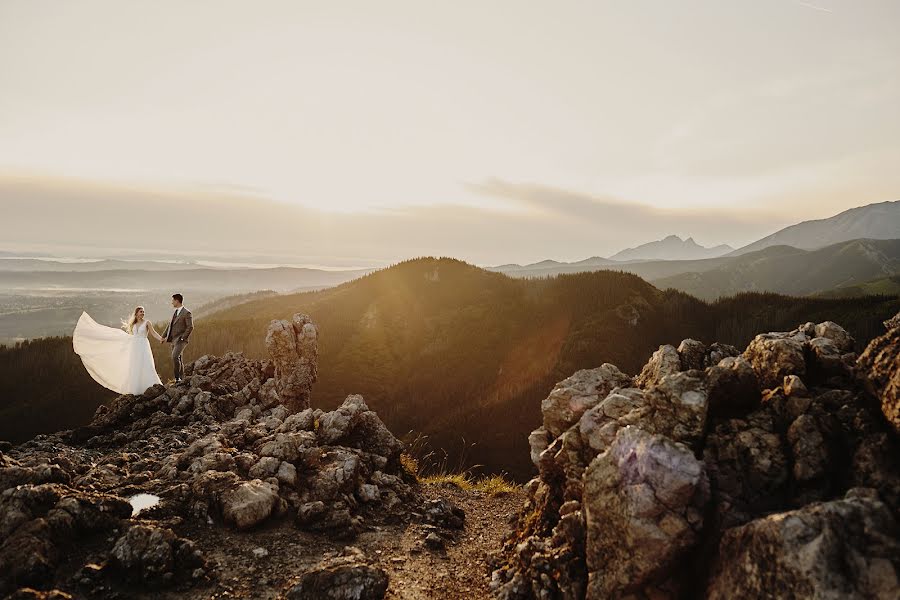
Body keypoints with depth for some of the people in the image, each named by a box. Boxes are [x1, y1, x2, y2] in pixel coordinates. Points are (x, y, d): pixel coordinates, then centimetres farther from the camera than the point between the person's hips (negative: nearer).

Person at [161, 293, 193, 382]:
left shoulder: (187, 313, -10)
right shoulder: (176, 312, 16)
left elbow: (190, 327, -14)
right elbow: (170, 325, 19)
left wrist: (183, 338, -16)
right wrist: (164, 336, 13)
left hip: (180, 340, -9)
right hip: (173, 340, 9)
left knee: (175, 357, -23)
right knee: (178, 359, 12)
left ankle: (177, 378, -17)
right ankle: (181, 378, 20)